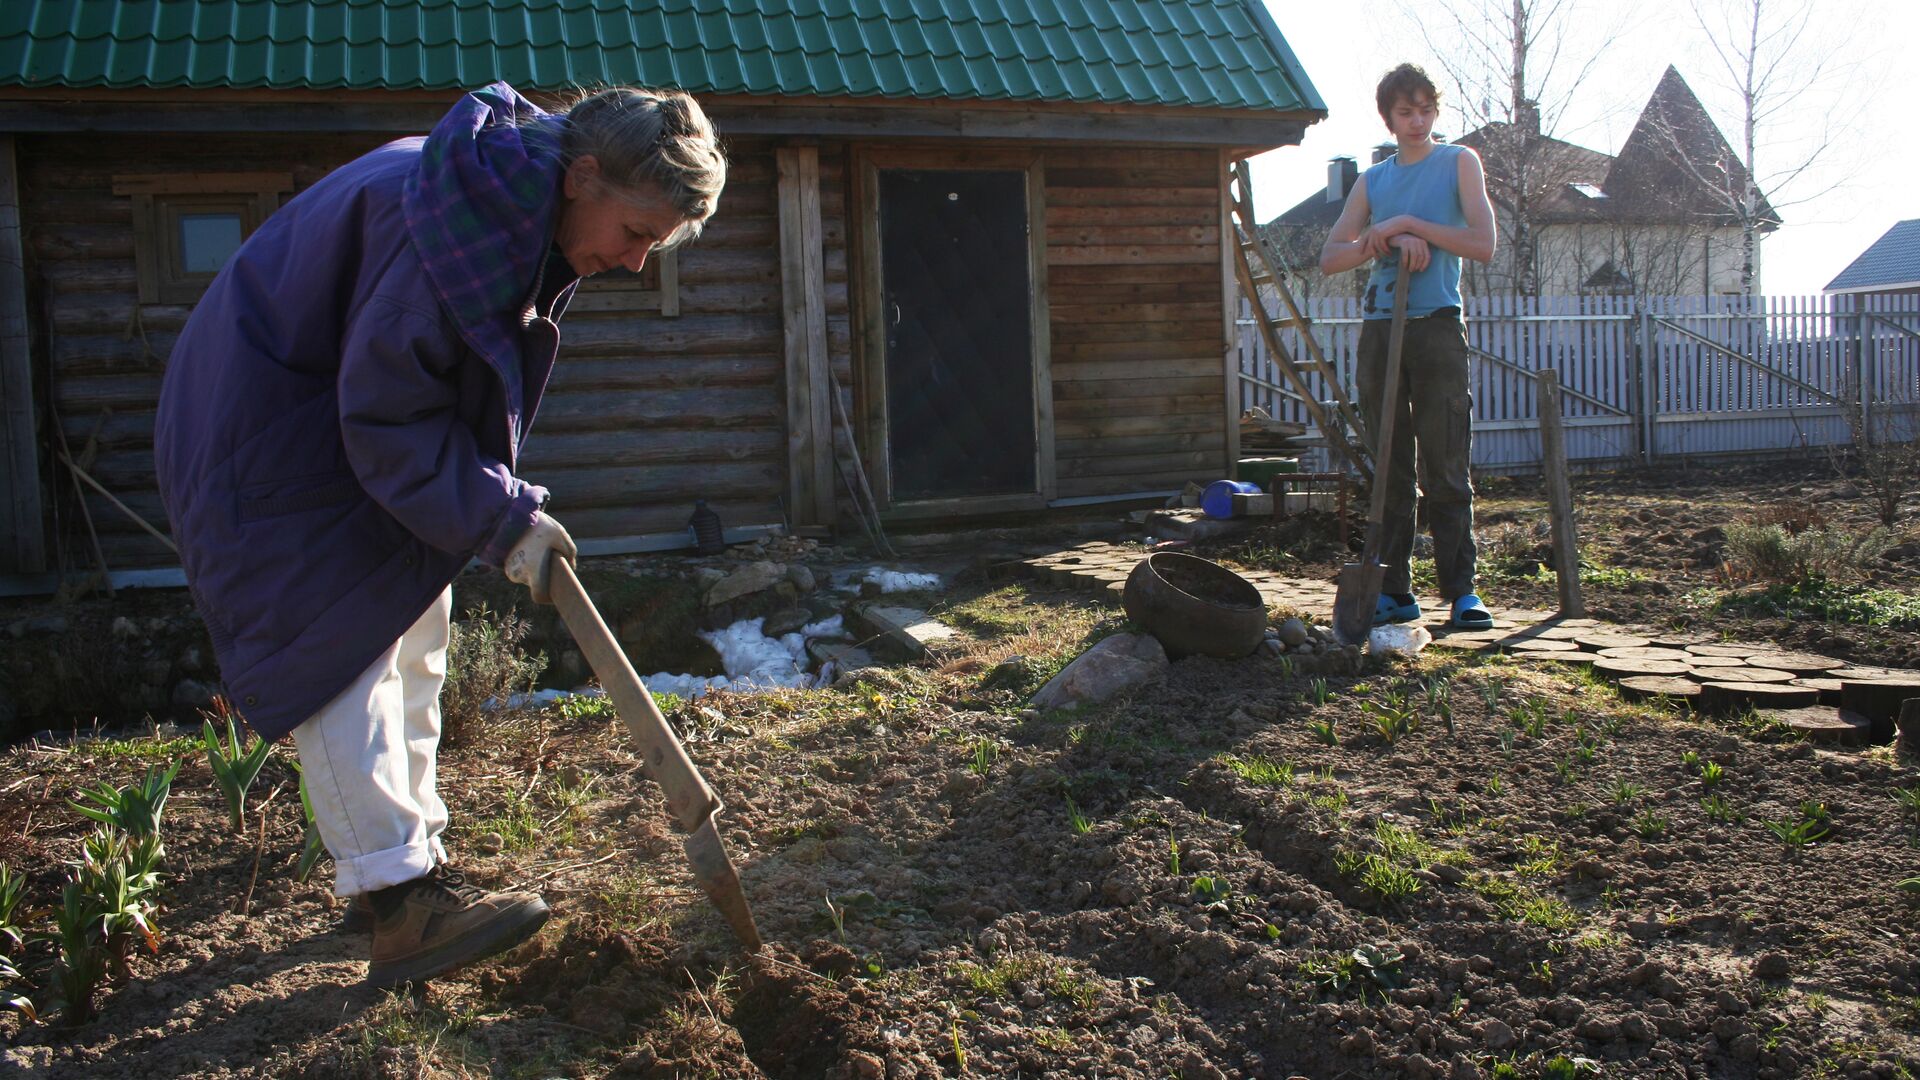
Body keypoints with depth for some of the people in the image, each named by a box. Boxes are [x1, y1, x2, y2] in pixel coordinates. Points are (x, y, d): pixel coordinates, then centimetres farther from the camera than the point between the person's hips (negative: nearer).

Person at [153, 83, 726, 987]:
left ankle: (405, 854, 22)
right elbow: (387, 416, -29)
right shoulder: (460, 218, -33)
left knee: (414, 635, 12)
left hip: (361, 425, 10)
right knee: (345, 642, -15)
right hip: (274, 431, -10)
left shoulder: (533, 211, -3)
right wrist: (502, 519, -25)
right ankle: (401, 905, -14)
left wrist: (502, 501, 3)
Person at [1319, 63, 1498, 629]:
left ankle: (1460, 590, 0)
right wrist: (1383, 239, -7)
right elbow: (1330, 257, 10)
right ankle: (1394, 592, 8)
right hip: (1379, 328, 4)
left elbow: (1482, 243, -5)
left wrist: (1408, 224, -9)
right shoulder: (1373, 180, 17)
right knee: (1388, 471, 4)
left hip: (1437, 327, -3)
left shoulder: (1458, 162, 7)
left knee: (1446, 471, -5)